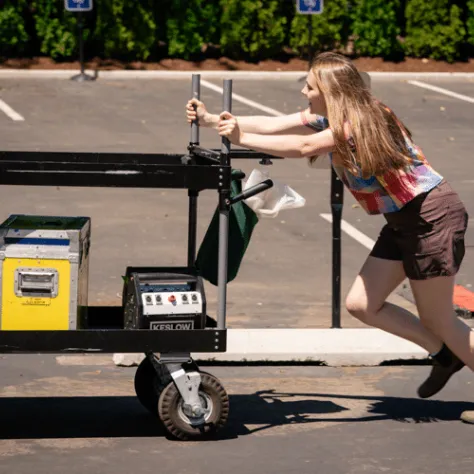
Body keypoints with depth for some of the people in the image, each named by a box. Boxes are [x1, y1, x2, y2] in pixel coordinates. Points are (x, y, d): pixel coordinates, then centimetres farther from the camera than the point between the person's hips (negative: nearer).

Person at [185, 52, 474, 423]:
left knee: (438, 320, -3)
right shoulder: (329, 118, 4)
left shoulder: (363, 121, -22)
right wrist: (210, 121, -4)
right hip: (403, 221, 9)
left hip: (434, 215, -9)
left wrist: (241, 139, -32)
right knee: (361, 304, 6)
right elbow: (272, 125, 1)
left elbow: (304, 147, -33)